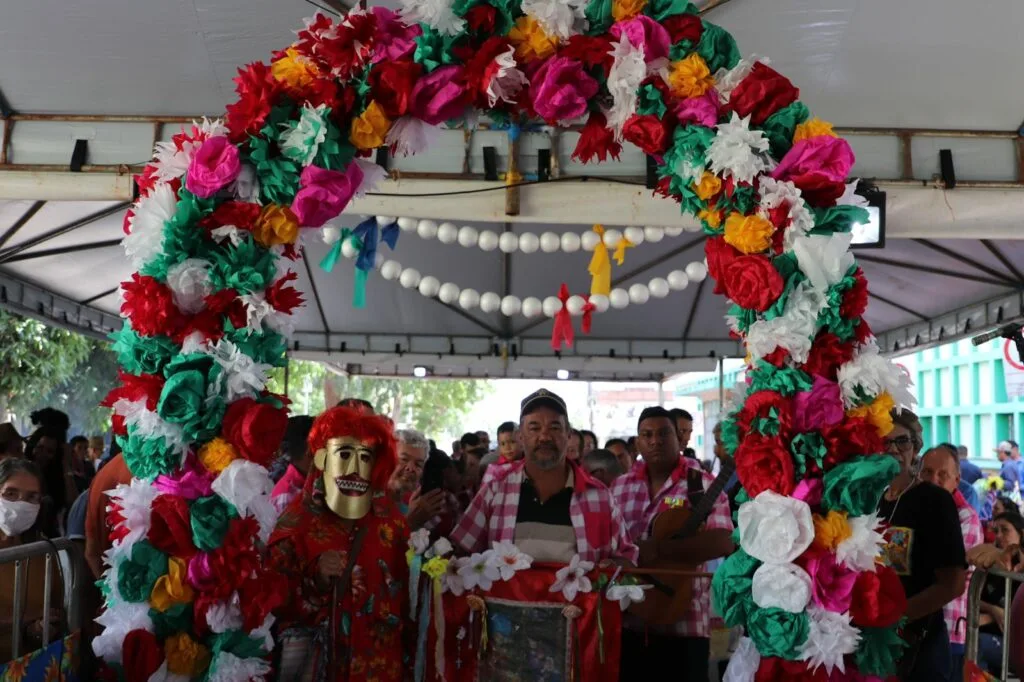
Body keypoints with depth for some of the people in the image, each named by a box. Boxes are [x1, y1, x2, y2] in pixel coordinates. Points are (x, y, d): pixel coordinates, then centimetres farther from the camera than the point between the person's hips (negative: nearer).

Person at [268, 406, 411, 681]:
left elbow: (404, 591, 5)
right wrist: (316, 578, -24)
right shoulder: (297, 519, -8)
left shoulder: (390, 518, 0)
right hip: (320, 657, -2)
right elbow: (277, 601, -9)